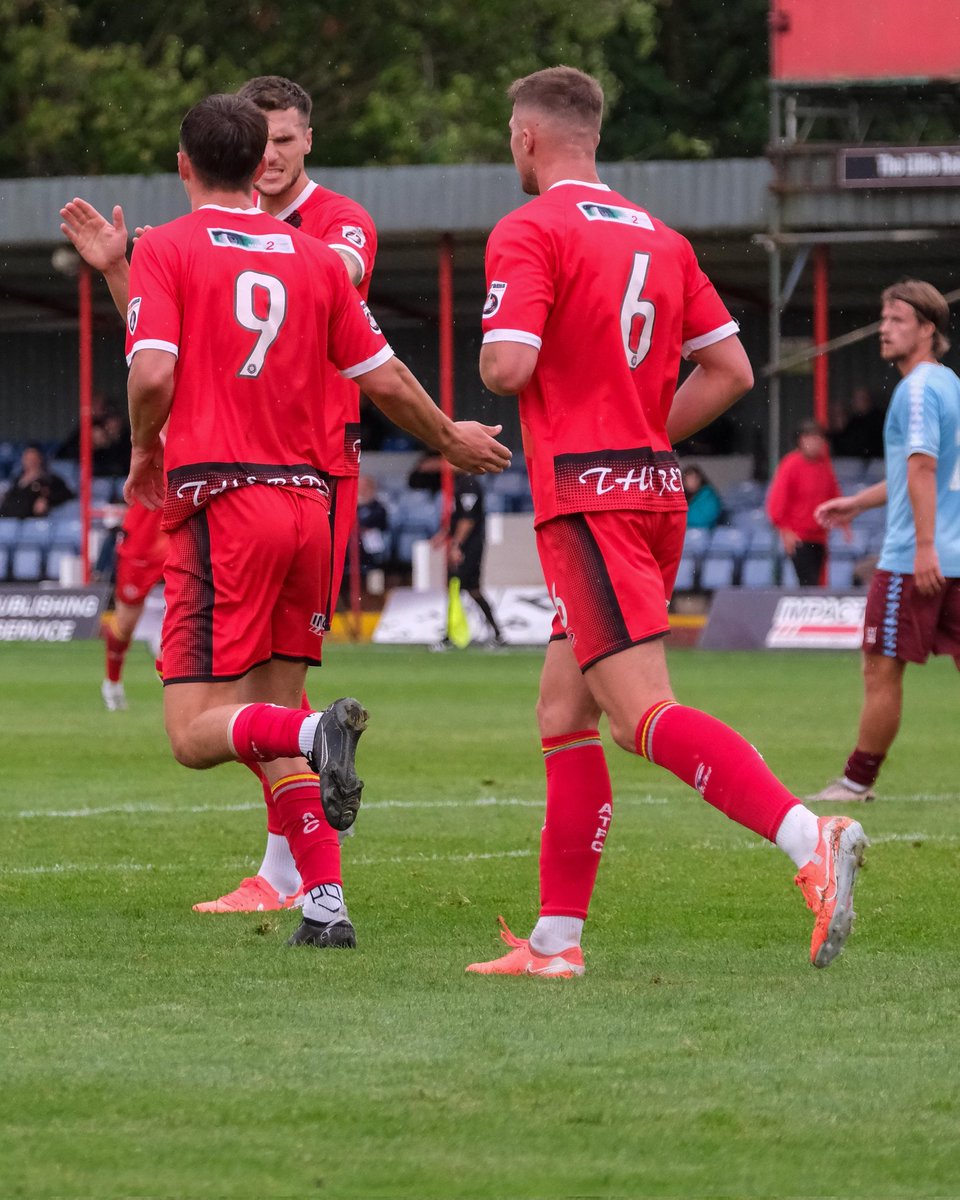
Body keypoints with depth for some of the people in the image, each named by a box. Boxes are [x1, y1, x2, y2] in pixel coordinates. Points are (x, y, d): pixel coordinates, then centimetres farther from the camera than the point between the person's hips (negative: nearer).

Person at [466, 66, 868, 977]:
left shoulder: (529, 233, -8)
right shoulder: (660, 239, 14)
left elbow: (507, 366, -19)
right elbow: (730, 369, 13)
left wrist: (492, 359, 5)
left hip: (586, 500, -8)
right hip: (654, 489, 8)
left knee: (644, 715, -16)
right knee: (562, 717, 13)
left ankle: (810, 839, -33)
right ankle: (555, 940, 13)